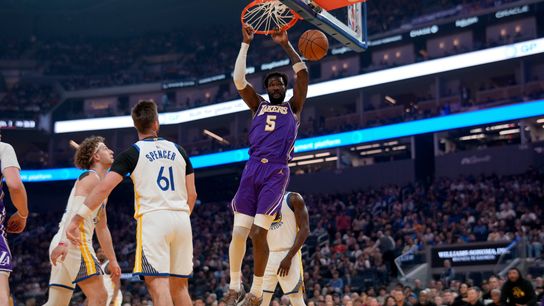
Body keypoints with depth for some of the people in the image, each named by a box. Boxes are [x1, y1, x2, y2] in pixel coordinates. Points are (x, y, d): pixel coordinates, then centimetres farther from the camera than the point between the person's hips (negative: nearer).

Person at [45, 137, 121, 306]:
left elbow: (102, 229, 34)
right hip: (75, 243, -10)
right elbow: (75, 211, -18)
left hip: (63, 245, 10)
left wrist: (113, 260, 34)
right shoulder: (91, 177, -2)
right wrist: (64, 243, -31)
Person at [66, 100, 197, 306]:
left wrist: (76, 220, -5)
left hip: (152, 218, -5)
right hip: (181, 219, 5)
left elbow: (104, 188, -7)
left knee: (158, 284, -11)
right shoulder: (178, 150, 14)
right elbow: (192, 194, 14)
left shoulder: (132, 153, 2)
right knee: (179, 286, 13)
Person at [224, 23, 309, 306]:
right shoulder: (258, 105, 22)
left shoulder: (293, 107, 16)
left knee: (259, 233, -11)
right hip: (252, 169, 3)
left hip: (276, 172, -3)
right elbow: (239, 80, 9)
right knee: (239, 232, -5)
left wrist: (286, 44, 4)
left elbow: (303, 73, 3)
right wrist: (246, 43, 7)